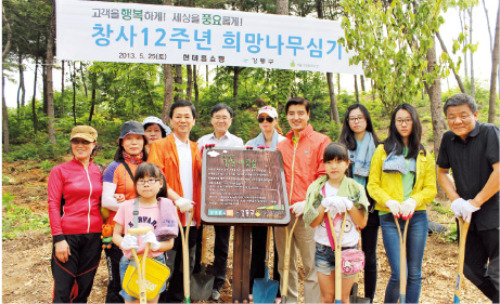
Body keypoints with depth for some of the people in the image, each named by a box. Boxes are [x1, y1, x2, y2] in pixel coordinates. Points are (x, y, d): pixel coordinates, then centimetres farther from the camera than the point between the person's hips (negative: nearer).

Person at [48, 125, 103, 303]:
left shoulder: (98, 171, 8)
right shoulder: (59, 171, -1)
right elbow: (53, 205, -5)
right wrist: (58, 238, -11)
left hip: (94, 235, 3)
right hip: (68, 235, -3)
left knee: (84, 287, 13)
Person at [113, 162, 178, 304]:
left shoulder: (166, 208, -1)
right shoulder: (126, 206, 1)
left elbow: (169, 243, -1)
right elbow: (115, 235, 4)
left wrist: (156, 245, -22)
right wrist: (123, 243, -18)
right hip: (129, 263, 0)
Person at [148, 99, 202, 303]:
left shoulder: (197, 149, 15)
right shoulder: (160, 146, 1)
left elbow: (204, 178, 14)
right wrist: (177, 199, -21)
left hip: (191, 218, 5)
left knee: (186, 267, 14)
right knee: (166, 267, 2)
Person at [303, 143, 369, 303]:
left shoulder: (356, 189, 0)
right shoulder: (316, 189, -1)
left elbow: (362, 223, -6)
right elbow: (312, 222, -7)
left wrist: (349, 205, -19)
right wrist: (325, 204, -20)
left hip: (348, 248, 0)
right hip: (324, 249, 0)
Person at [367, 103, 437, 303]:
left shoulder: (424, 155, 12)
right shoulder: (383, 150, 5)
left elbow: (431, 189, 8)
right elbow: (372, 185, 2)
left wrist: (413, 200, -12)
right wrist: (388, 201, -15)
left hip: (417, 217, 3)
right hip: (389, 218, -2)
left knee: (414, 273, 8)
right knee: (398, 273, -6)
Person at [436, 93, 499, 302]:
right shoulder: (448, 139, 4)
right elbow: (442, 172, 14)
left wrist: (475, 203, -16)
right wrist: (455, 199, -1)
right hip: (468, 216, 6)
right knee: (472, 270, 16)